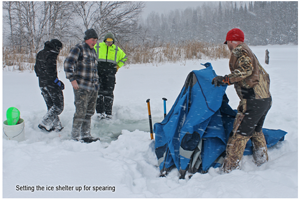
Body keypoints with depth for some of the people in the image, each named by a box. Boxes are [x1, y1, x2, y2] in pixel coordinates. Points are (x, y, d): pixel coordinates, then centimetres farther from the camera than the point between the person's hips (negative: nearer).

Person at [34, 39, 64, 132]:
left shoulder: (40, 54, 16)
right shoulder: (51, 54, -13)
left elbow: (36, 69, 21)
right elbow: (50, 71, -22)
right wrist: (57, 81, -16)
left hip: (41, 84, 9)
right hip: (51, 84, -9)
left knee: (51, 106, 13)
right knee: (58, 106, -3)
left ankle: (57, 125, 16)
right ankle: (44, 124, -8)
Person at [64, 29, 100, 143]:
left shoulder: (92, 51, 20)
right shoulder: (78, 49, -6)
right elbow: (68, 64, -13)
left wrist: (96, 82, 24)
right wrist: (72, 79, -17)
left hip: (93, 88, 8)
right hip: (81, 87, -8)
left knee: (89, 112, 11)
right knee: (81, 112, -7)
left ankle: (86, 135, 20)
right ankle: (75, 136, 3)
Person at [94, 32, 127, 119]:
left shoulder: (116, 49, 11)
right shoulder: (97, 47, 6)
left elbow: (124, 57, 26)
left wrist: (118, 66, 15)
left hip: (110, 74, 1)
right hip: (99, 73, -1)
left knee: (109, 93, -1)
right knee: (99, 92, -5)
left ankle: (108, 113, 4)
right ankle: (100, 112, -2)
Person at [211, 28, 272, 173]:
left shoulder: (239, 51, -5)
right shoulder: (248, 51, 23)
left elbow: (246, 68, -23)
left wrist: (225, 79, -20)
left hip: (253, 100, -10)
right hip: (266, 99, 10)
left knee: (239, 135, -7)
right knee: (256, 131, 24)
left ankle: (229, 169, -4)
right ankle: (262, 162, 33)